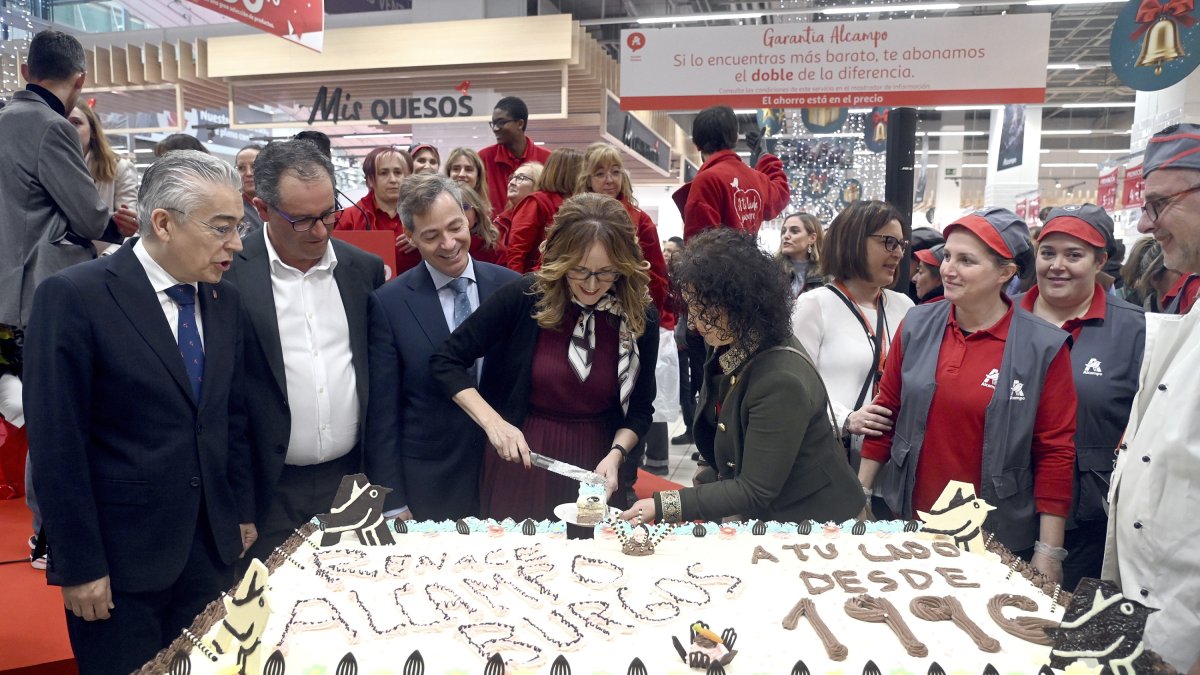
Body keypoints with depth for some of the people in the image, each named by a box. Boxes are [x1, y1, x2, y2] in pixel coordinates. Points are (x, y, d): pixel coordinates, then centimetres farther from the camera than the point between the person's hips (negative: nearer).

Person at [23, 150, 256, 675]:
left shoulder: (223, 300, 4)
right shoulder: (73, 297, -15)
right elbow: (56, 444, -14)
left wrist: (243, 512, 10)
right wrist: (79, 564, -13)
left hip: (212, 547, 5)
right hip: (119, 554, -5)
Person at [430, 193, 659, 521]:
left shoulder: (641, 317, -8)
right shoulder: (523, 297, -15)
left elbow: (640, 408, 2)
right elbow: (446, 362, -9)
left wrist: (616, 454, -16)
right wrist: (493, 423, -20)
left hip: (593, 465, 2)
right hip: (519, 461, -1)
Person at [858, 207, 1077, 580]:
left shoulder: (1044, 346, -10)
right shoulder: (917, 325, -2)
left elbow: (1055, 451, -7)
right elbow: (886, 410, 5)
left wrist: (1049, 552, -7)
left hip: (998, 539, -2)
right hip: (907, 522, 3)